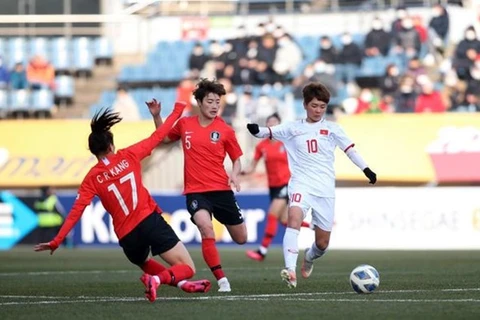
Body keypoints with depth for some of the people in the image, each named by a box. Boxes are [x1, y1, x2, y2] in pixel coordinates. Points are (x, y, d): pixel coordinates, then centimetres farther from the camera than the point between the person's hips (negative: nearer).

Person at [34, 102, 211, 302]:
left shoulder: (92, 178, 4)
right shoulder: (129, 156, 3)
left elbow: (75, 212, -2)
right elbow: (157, 137, 12)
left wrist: (56, 242, 0)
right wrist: (177, 111, 26)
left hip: (128, 237, 2)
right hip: (150, 221, -2)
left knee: (145, 265, 35)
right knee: (187, 268, -2)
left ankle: (181, 283, 9)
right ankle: (158, 279, -33)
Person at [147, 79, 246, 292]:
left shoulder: (225, 130, 0)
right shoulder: (184, 124, 5)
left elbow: (237, 159, 9)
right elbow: (165, 138, 24)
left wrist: (235, 174, -12)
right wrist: (156, 116, 9)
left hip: (221, 190, 1)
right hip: (195, 192, -1)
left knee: (241, 239, 5)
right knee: (206, 230, -29)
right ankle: (221, 280, -21)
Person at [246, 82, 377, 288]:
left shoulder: (332, 129, 9)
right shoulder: (293, 128, 7)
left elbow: (349, 150, 12)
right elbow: (270, 132, -3)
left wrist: (366, 169, 1)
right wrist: (257, 130, -25)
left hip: (325, 190, 2)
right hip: (301, 185, -2)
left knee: (322, 243, 4)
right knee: (294, 218, -32)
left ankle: (309, 257, 41)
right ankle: (290, 270, -39)